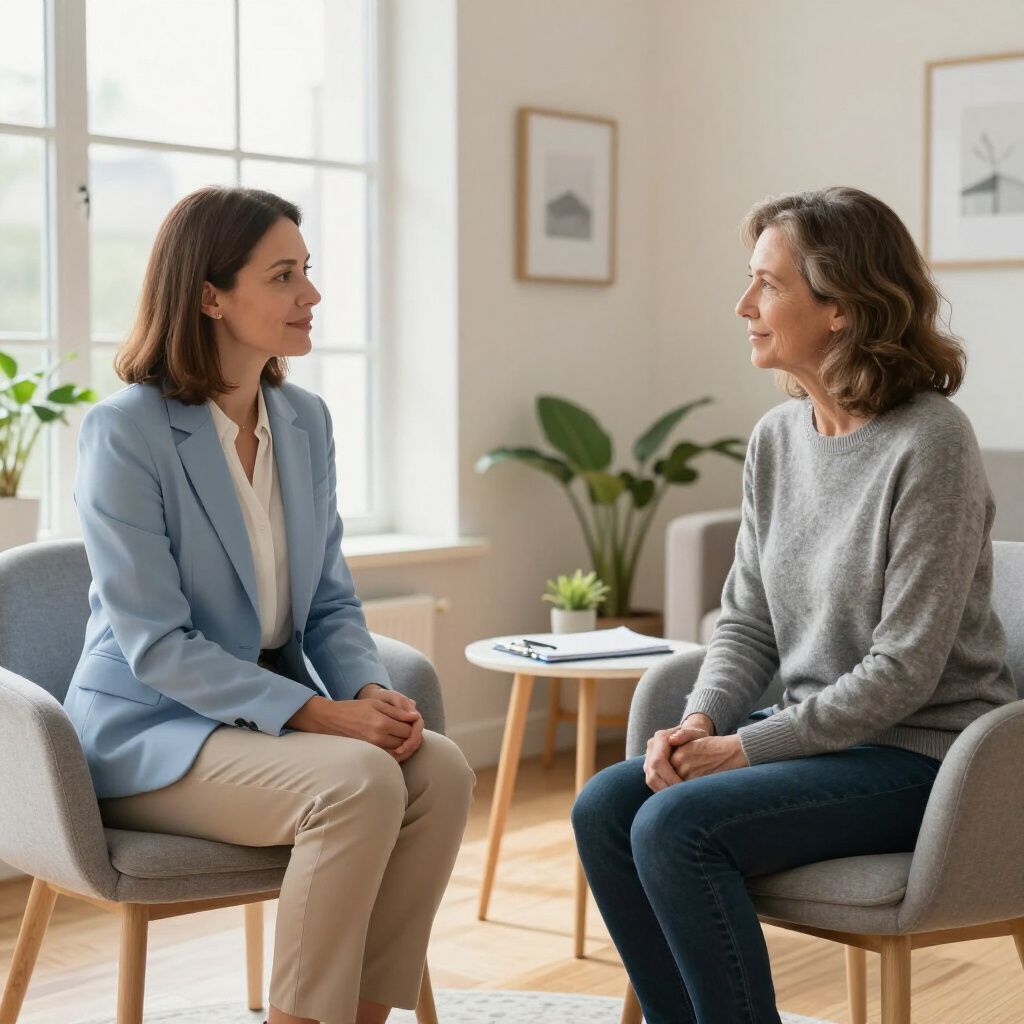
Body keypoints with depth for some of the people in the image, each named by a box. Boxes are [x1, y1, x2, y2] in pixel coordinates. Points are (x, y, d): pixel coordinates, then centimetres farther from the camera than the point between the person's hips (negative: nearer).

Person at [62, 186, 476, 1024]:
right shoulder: (124, 431, -14)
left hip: (276, 713, 6)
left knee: (442, 769, -20)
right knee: (360, 782, -30)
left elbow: (331, 601, 10)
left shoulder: (306, 421, 6)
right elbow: (155, 644, -19)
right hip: (150, 732, -6)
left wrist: (370, 690, -12)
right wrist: (320, 714, -25)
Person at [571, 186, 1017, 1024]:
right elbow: (747, 620, 10)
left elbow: (903, 671, -19)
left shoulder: (929, 443, -17)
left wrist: (744, 748, -18)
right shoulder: (778, 437, 6)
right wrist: (699, 723, -9)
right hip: (820, 735, 7)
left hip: (921, 754, -7)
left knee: (676, 825, -24)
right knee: (604, 808, -8)